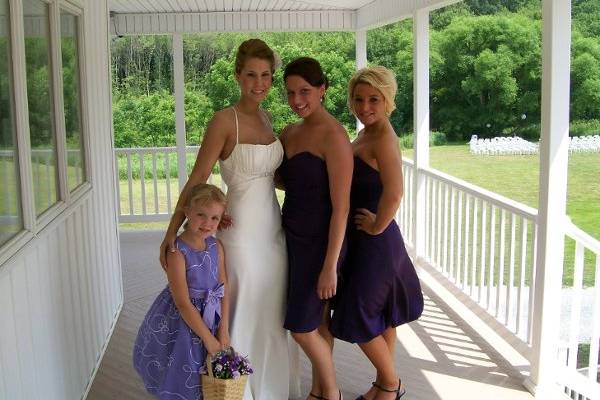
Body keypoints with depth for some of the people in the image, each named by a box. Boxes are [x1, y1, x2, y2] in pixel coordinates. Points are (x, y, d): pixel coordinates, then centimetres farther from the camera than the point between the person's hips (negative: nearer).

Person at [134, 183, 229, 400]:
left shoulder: (217, 246, -4)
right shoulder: (177, 252, -22)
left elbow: (224, 290, 1)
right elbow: (183, 303, -22)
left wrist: (223, 330, -6)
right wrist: (208, 338, -18)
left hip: (211, 317, 6)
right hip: (180, 322, -5)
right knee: (182, 381, 8)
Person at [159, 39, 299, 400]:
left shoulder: (265, 116, 7)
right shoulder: (225, 120, -14)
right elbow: (197, 180, -14)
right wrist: (171, 232, -17)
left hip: (273, 227, 7)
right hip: (242, 229, -7)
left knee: (273, 314, 17)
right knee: (245, 314, 4)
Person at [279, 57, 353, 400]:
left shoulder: (334, 137, -19)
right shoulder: (289, 133, 6)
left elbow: (341, 207, -19)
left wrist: (330, 265, -19)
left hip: (320, 243, -7)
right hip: (295, 238, 7)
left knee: (302, 327, 2)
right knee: (317, 321, 17)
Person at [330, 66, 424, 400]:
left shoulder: (384, 138, -21)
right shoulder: (366, 135, 8)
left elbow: (394, 194, -35)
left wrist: (377, 227, -21)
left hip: (375, 243, -9)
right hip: (362, 239, 9)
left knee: (359, 317, 3)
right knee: (381, 315, 19)